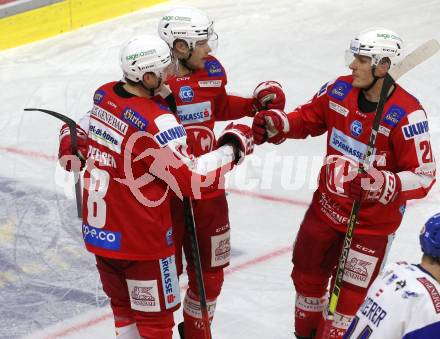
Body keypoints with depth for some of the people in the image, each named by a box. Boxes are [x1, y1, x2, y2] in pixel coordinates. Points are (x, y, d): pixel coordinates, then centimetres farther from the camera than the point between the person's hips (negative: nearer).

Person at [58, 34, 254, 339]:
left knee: (123, 305, 22)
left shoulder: (103, 96, -1)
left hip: (98, 230, 8)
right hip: (140, 240, -8)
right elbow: (193, 180, -22)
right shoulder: (156, 122, -25)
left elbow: (80, 130, 17)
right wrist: (232, 147, -12)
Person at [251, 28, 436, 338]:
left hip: (373, 220, -6)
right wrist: (276, 124, -12)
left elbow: (424, 176, -24)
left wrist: (382, 185, -39)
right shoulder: (340, 90, -9)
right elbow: (308, 118, 8)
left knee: (349, 297, 1)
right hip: (327, 206, 6)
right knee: (307, 274, 22)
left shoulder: (406, 114, -26)